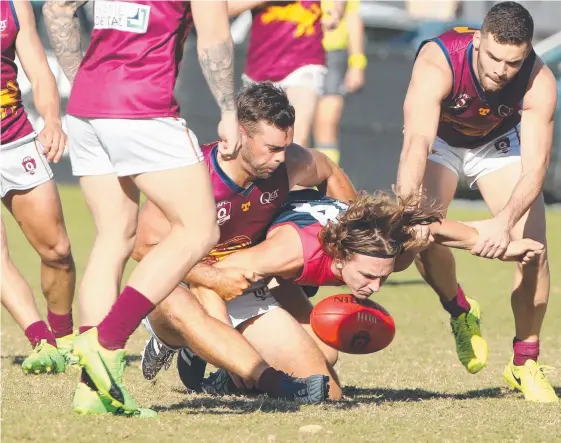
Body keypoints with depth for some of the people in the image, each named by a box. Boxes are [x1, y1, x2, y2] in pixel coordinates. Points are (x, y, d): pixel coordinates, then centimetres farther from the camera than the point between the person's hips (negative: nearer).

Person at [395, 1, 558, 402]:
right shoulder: (438, 62, -40)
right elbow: (417, 143, -50)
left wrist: (505, 220, -56)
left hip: (499, 143, 1)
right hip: (441, 139, -1)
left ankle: (525, 364, 5)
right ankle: (460, 311, 9)